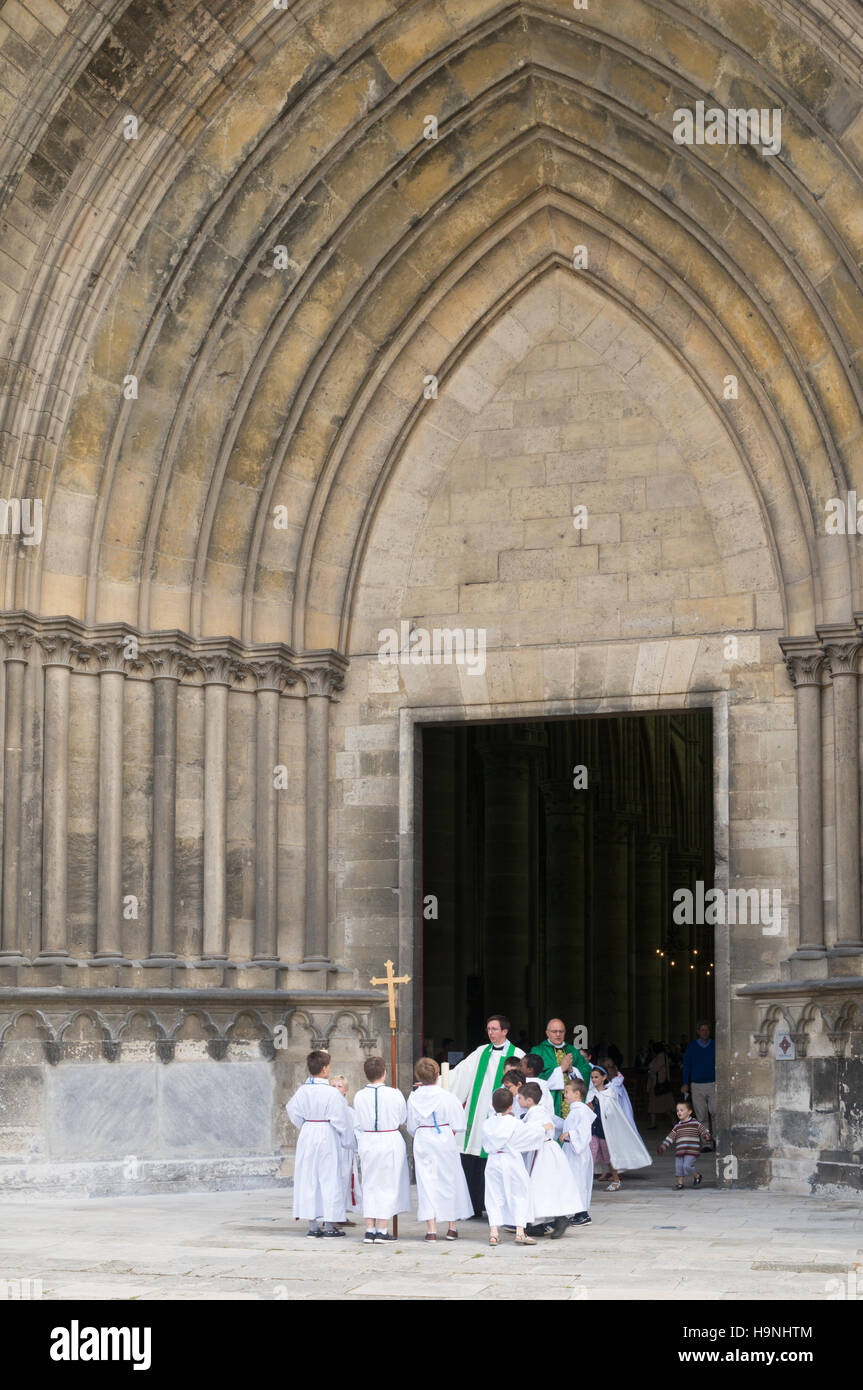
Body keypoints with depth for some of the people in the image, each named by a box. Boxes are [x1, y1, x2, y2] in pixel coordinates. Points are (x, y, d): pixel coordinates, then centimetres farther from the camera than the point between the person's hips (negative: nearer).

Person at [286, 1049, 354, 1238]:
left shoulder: (302, 1091, -2)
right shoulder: (331, 1093, -15)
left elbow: (294, 1113, 6)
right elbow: (341, 1119, -10)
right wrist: (348, 1141, 3)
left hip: (307, 1137, 4)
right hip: (327, 1137, -4)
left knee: (308, 1178, 9)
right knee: (329, 1178, 3)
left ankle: (312, 1225, 12)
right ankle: (329, 1225, 4)